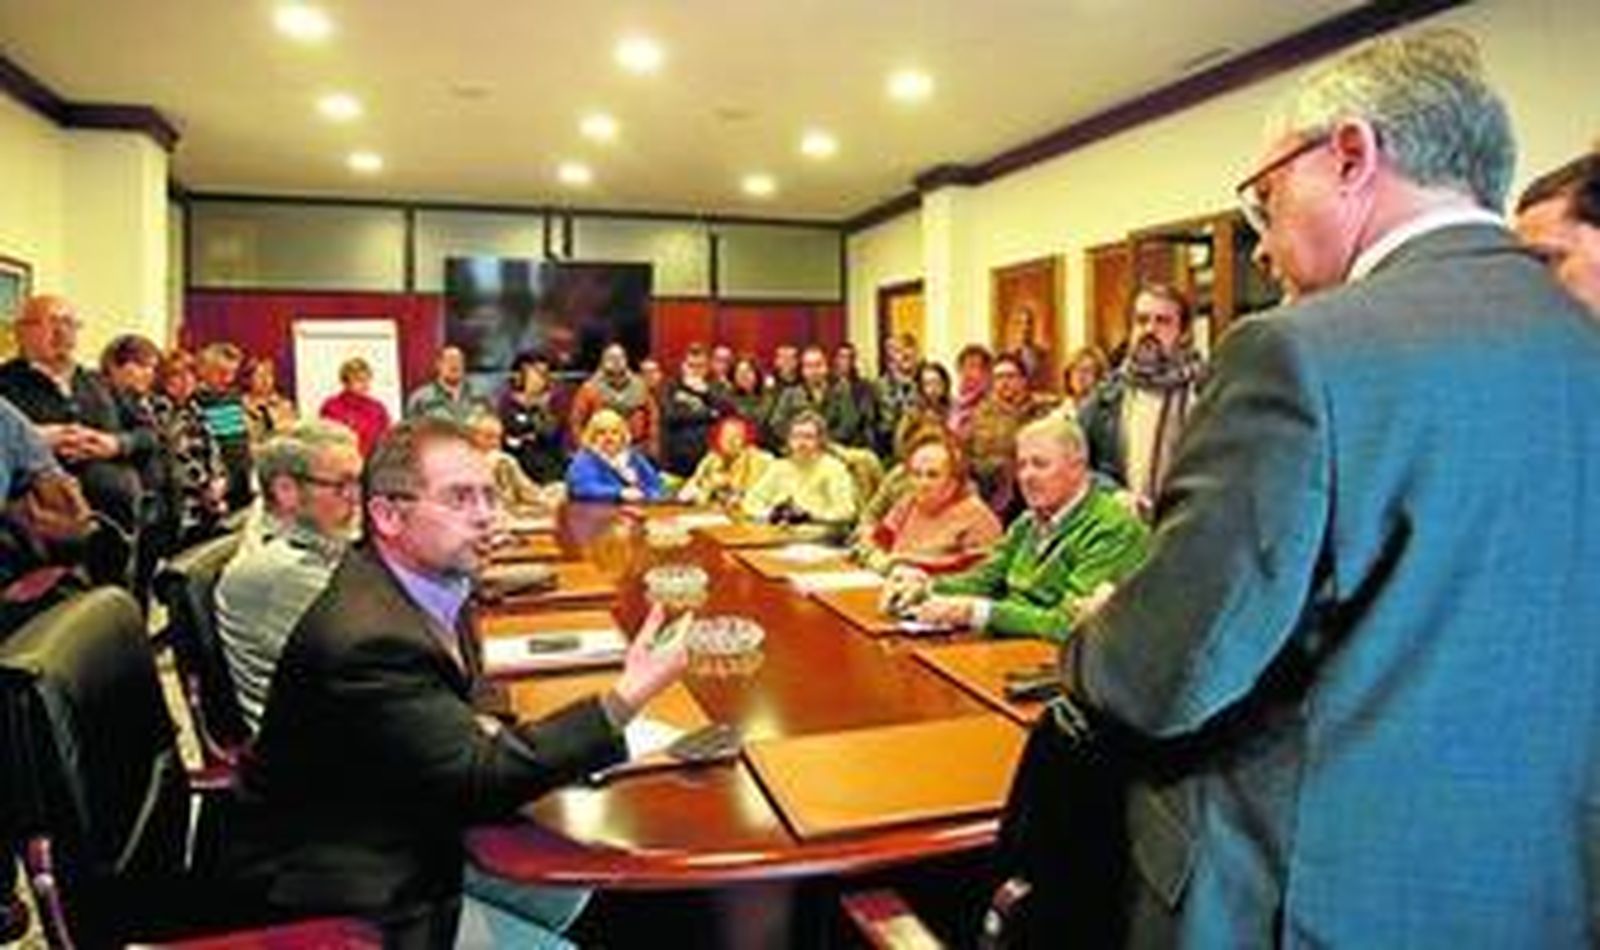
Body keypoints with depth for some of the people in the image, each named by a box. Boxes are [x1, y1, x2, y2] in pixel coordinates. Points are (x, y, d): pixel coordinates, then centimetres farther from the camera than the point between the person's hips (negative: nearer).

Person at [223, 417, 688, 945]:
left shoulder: (437, 578, -2)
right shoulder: (362, 638, -27)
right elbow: (479, 781, -26)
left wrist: (483, 729, -11)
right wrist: (626, 700, -29)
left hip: (414, 840, 8)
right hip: (341, 890, -7)